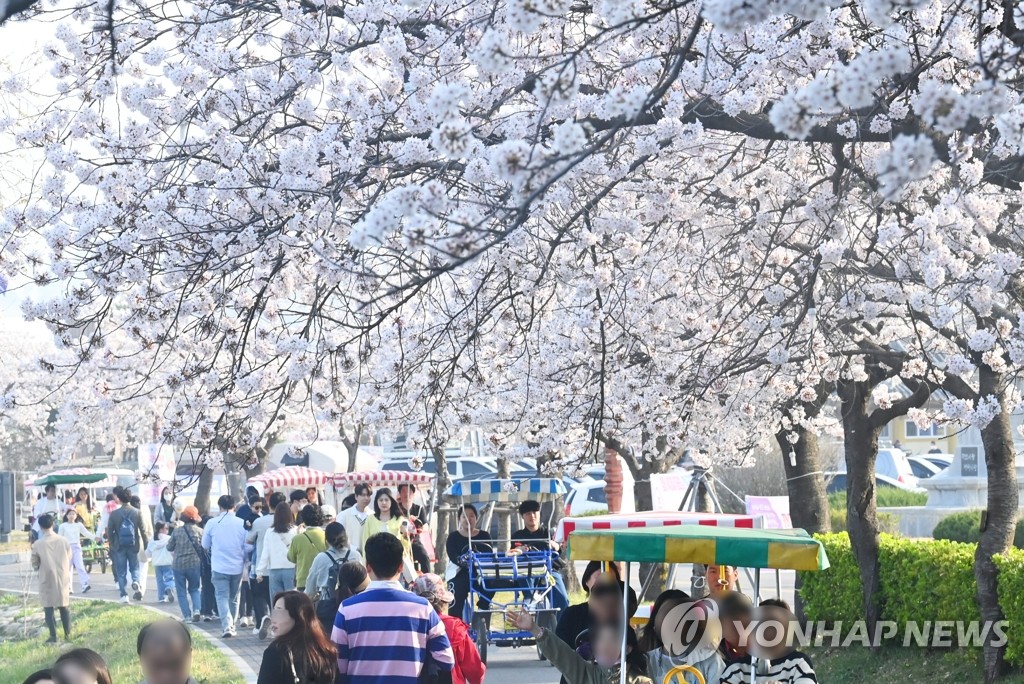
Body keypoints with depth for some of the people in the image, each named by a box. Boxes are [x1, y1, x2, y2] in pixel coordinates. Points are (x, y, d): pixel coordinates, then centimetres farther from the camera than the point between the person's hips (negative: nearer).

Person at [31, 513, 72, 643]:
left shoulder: (37, 544, -12)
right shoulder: (64, 541, -3)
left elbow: (35, 565, 0)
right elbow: (69, 559, 7)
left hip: (47, 580, -3)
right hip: (63, 578, 3)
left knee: (49, 608, 4)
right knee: (64, 606, 15)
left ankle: (53, 636, 1)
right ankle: (68, 633, 19)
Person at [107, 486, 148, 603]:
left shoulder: (114, 514, -7)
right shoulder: (137, 513, -5)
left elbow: (109, 532, -3)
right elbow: (143, 531, -4)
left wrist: (112, 544, 11)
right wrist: (146, 544, 6)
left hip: (119, 546, -1)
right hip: (134, 545, 1)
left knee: (121, 572, 8)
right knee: (134, 567, 17)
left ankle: (124, 595, 4)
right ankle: (135, 582, -13)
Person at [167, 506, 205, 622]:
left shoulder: (177, 531, -6)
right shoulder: (199, 532, -6)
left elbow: (169, 547, 2)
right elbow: (204, 548, -5)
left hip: (178, 564, -1)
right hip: (195, 564, 1)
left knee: (181, 591, 9)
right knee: (194, 589, 16)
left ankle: (186, 615, 4)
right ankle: (197, 609, -4)